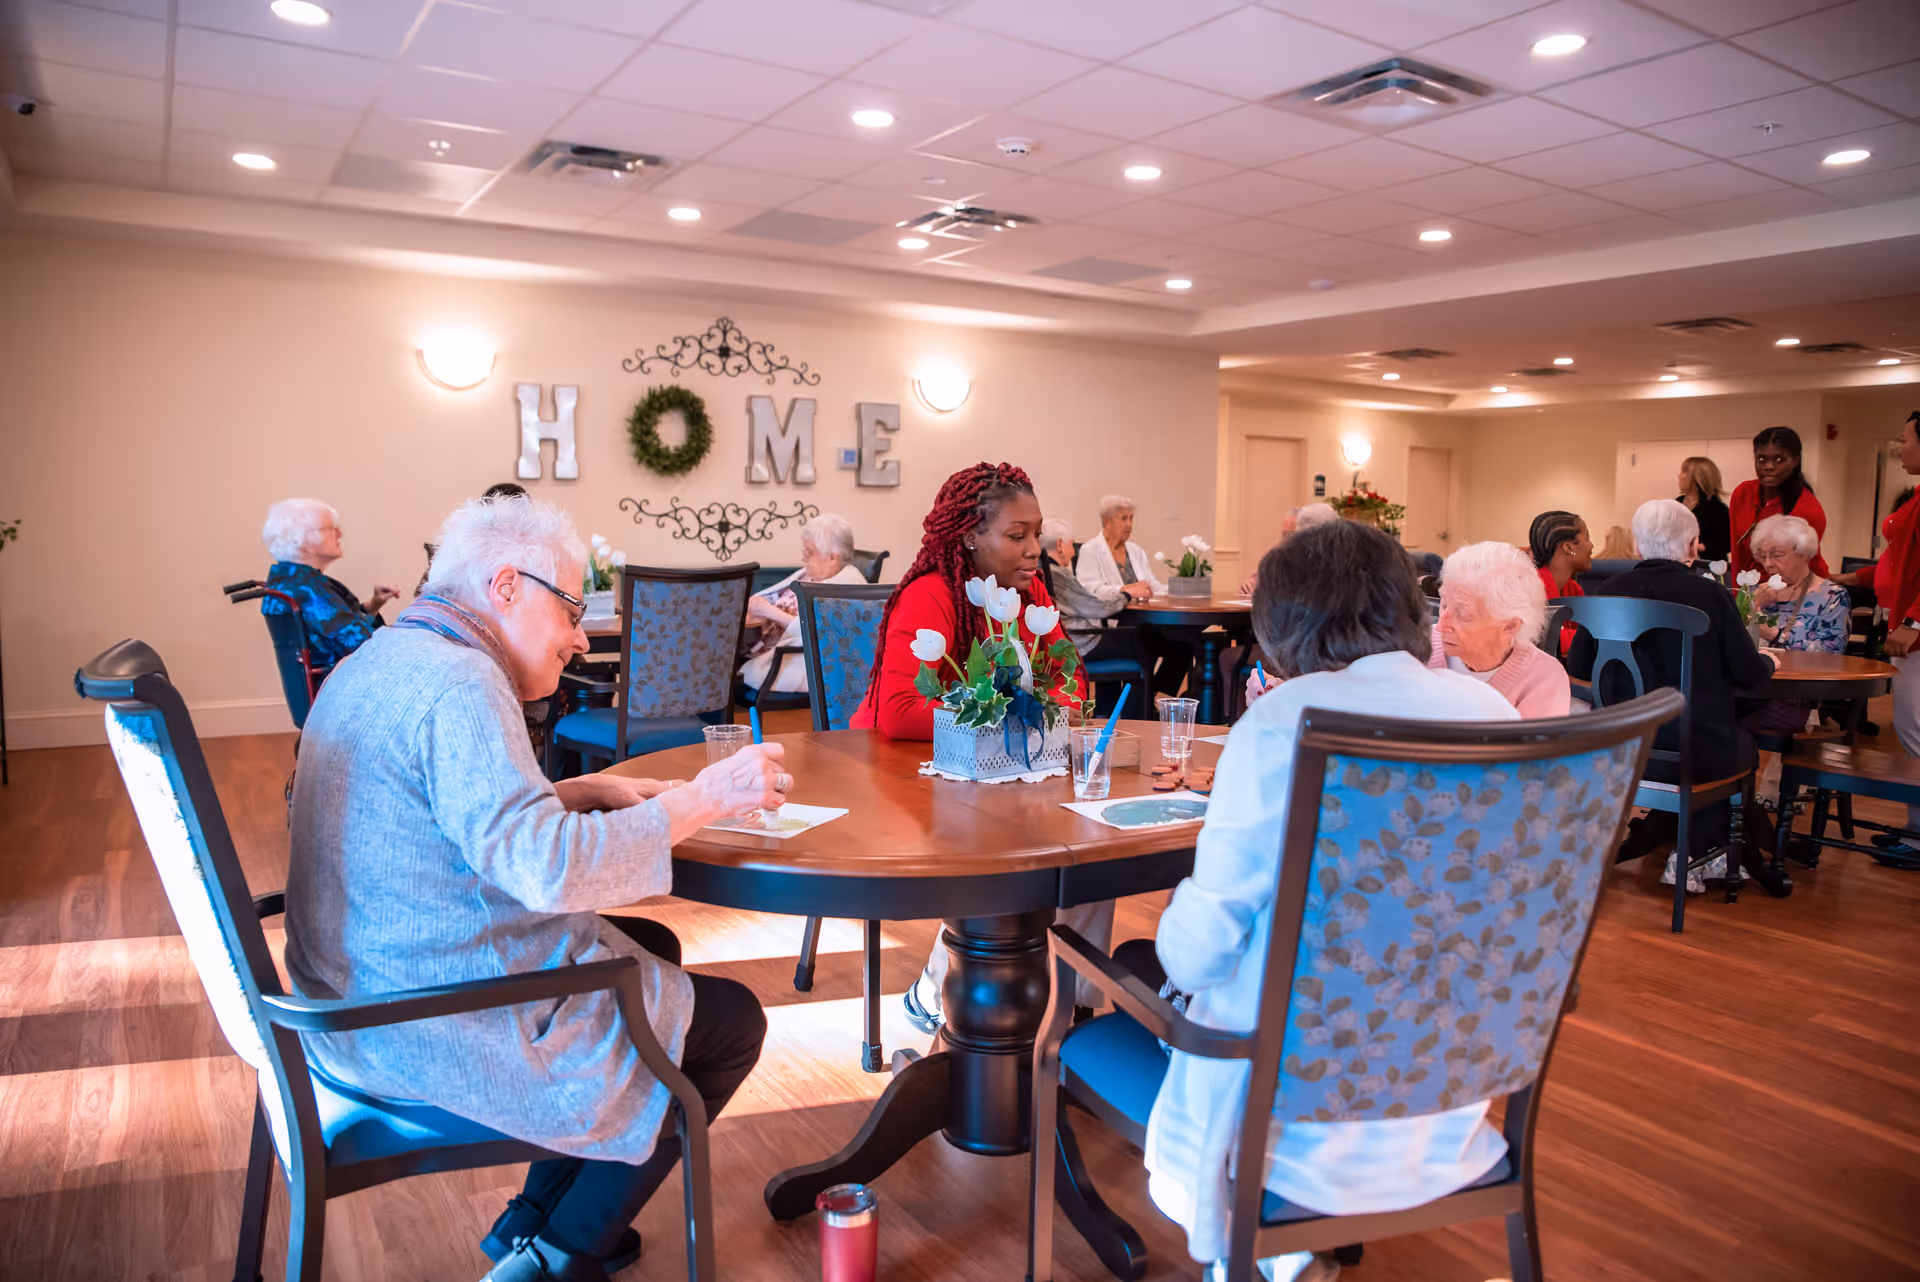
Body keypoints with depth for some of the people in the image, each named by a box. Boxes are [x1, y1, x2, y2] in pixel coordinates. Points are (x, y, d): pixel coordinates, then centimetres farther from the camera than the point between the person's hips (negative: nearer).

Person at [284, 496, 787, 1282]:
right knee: (733, 1021, 4)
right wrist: (704, 798, -23)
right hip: (438, 1031, -10)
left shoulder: (378, 662, 11)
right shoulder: (457, 682, -23)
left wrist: (588, 793, 6)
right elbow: (544, 868, -31)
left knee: (653, 950, 23)